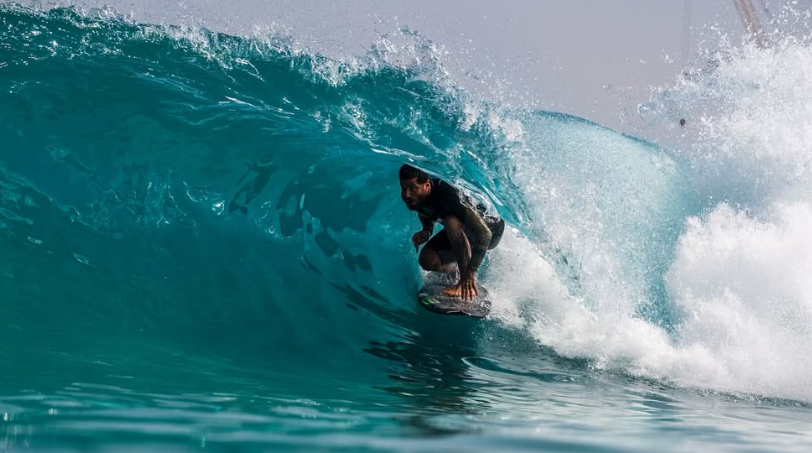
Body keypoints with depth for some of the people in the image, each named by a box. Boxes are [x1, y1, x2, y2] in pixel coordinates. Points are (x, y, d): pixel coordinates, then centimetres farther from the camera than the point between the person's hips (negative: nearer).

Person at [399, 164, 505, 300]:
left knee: (451, 222, -37)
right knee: (427, 260, -14)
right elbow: (428, 218, 6)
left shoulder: (447, 195, -38)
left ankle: (466, 284, -29)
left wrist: (471, 271, -47)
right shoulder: (416, 198, -17)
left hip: (491, 230, -7)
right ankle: (456, 272, 17)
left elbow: (484, 233, -40)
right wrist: (426, 232, -19)